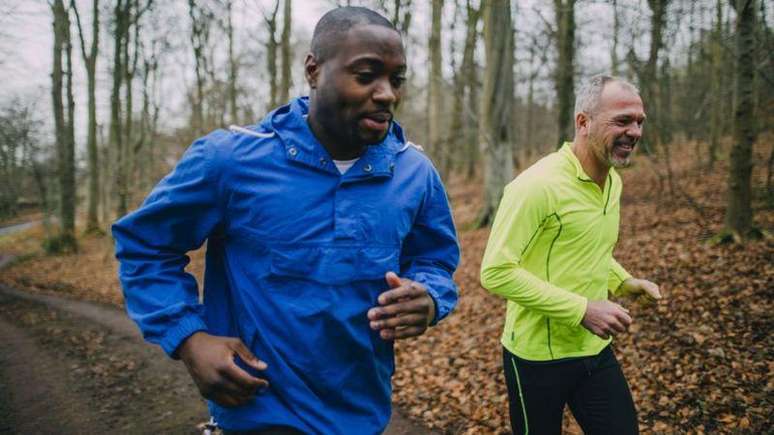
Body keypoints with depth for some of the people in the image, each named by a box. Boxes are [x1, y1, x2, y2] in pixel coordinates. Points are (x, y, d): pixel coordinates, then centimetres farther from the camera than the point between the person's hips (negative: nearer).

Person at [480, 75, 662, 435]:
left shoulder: (613, 182, 5)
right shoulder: (537, 185, -22)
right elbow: (495, 273, -24)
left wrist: (623, 281, 2)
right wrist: (581, 309, -25)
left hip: (596, 351, 7)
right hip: (538, 357, -7)